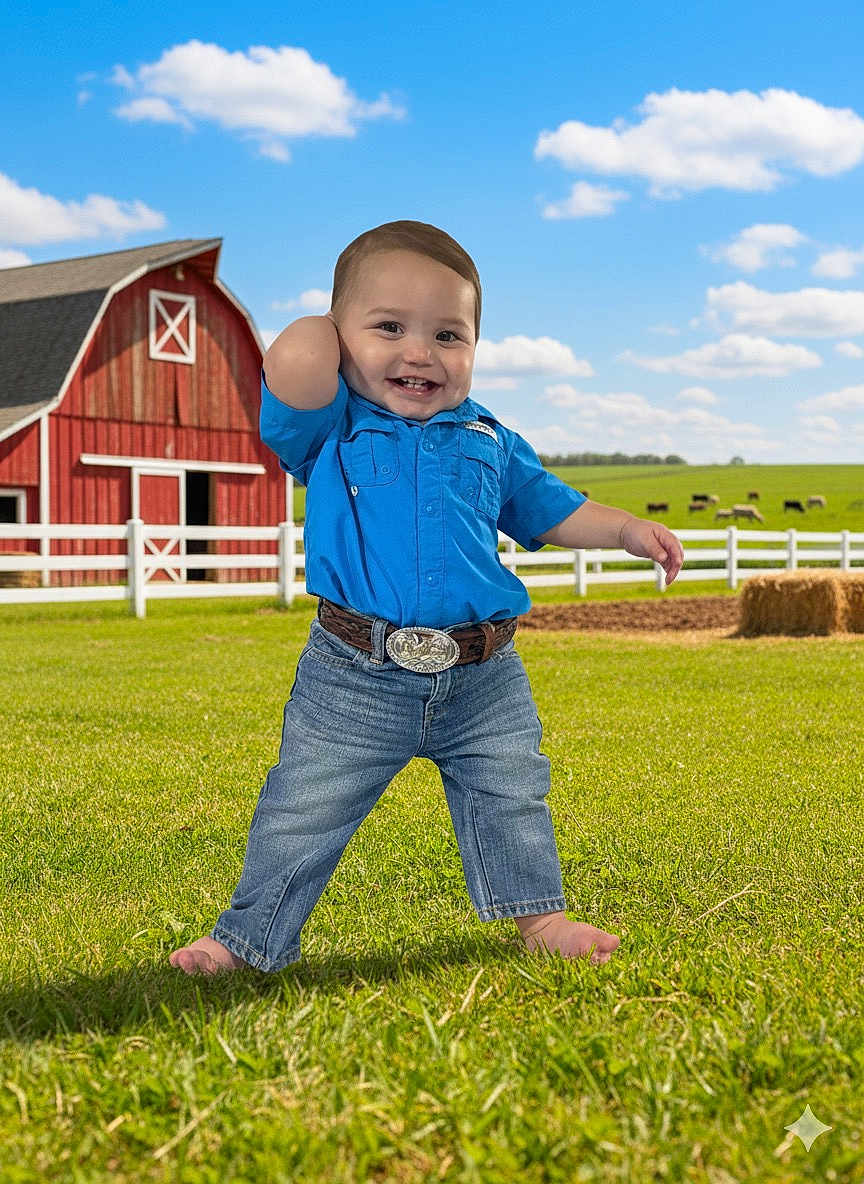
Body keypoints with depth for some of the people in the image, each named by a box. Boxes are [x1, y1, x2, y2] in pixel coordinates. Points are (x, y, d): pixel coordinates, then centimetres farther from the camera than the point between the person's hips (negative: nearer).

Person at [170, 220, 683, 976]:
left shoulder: (489, 442, 10)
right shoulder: (329, 431, -4)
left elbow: (549, 511, 25)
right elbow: (293, 363, -25)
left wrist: (628, 530, 16)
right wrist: (330, 329, -4)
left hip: (484, 682, 4)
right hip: (355, 680, -3)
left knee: (512, 797, 15)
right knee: (303, 812, 4)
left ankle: (539, 915, 35)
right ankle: (249, 939, 20)